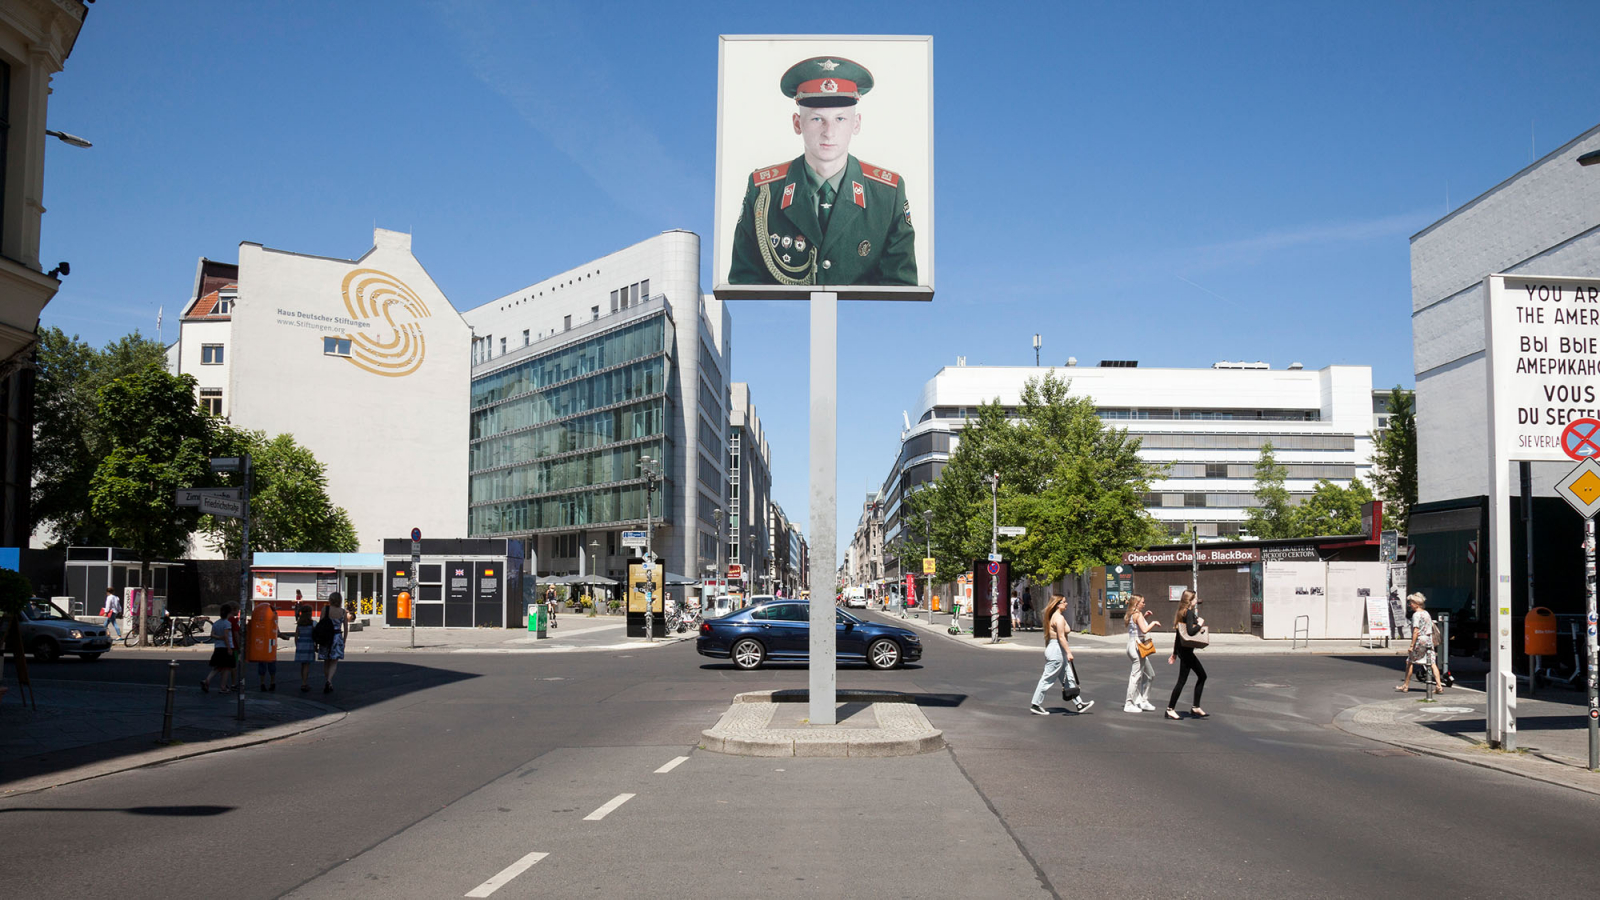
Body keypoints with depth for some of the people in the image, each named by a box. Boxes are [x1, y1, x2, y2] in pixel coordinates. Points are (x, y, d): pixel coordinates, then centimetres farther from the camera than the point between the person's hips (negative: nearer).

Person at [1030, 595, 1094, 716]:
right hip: (1057, 651, -11)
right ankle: (1036, 705, 1)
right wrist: (1068, 652, -21)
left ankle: (1079, 704, 17)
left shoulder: (1053, 616, 14)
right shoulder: (1059, 618, -16)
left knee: (1068, 679, 12)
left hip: (1052, 648, 11)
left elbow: (1048, 636, 17)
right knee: (1047, 679, -4)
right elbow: (1061, 637, -21)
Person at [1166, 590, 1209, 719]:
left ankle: (1195, 707, 15)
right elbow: (1191, 631, -28)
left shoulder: (1182, 613, 13)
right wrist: (1200, 623, -10)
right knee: (1182, 680, -4)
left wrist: (1174, 653, 20)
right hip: (1186, 650, -10)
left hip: (1182, 649, 10)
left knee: (1202, 676, 14)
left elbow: (1177, 634, 17)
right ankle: (1170, 709, 2)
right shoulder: (1189, 613, -14)